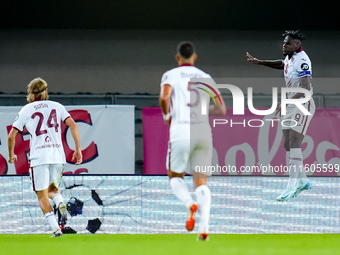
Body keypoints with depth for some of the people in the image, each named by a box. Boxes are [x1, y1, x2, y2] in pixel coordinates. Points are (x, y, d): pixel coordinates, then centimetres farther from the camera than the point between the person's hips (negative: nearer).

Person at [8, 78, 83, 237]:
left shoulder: (26, 110, 6)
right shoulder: (56, 106, 12)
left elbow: (12, 135, 4)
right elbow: (73, 125, 0)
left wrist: (11, 155, 19)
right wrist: (78, 149, 2)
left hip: (38, 157, -3)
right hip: (58, 156, 3)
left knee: (42, 194, 2)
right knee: (52, 188, 22)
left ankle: (55, 228, -14)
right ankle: (60, 203, -12)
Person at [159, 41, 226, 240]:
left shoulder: (171, 75, 6)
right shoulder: (206, 78, 16)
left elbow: (164, 97, -14)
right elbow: (221, 109, 14)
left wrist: (166, 115, 5)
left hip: (181, 132, -3)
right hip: (203, 131, 3)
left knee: (175, 176, 15)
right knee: (201, 182, 5)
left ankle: (190, 204, -17)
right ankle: (204, 225, -15)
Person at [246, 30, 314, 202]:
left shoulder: (302, 60, -19)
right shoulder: (289, 58, 9)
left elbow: (305, 89, -27)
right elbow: (282, 64, 36)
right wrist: (260, 62, 32)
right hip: (291, 105, 10)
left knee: (294, 143, -18)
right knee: (288, 145, 10)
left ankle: (292, 186, -22)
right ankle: (302, 181, 22)